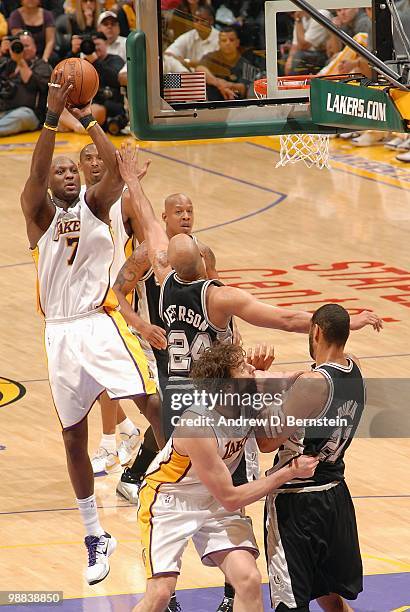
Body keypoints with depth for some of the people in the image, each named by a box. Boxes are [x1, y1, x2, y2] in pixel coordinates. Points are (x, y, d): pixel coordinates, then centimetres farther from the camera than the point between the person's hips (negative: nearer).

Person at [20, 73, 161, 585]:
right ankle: (96, 538, 17)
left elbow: (114, 169, -12)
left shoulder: (95, 206, 6)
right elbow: (36, 171, -17)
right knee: (73, 436, 6)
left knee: (154, 404, -17)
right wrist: (53, 116, -28)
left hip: (102, 324, 0)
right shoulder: (40, 214, 2)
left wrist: (87, 118, -17)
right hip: (61, 333, 0)